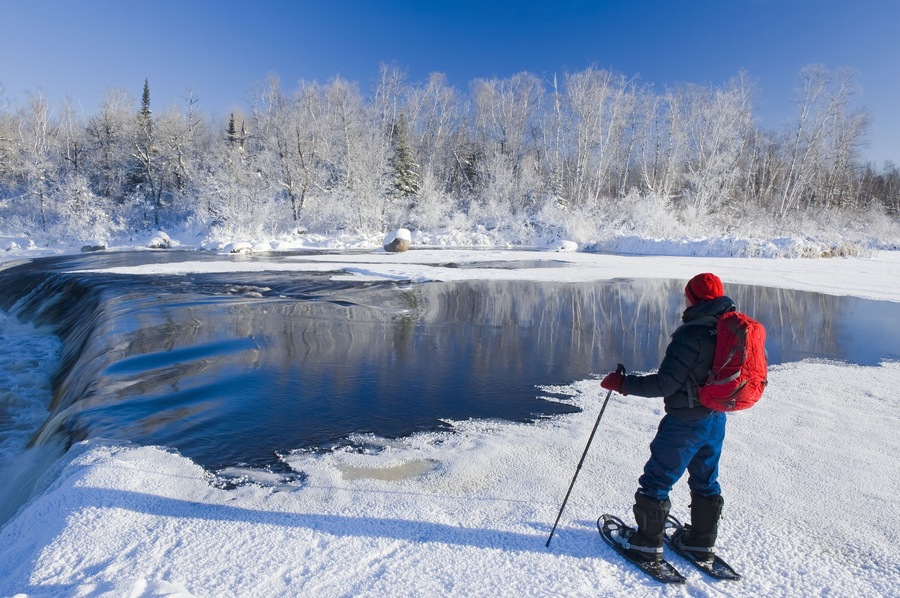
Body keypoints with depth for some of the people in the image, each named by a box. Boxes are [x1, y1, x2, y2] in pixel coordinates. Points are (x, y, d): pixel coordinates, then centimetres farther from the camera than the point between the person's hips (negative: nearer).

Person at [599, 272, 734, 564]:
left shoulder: (691, 335, -24)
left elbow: (664, 384, -25)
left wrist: (622, 383, -17)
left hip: (685, 422, -8)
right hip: (717, 419, 8)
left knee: (656, 480, 7)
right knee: (705, 482, 22)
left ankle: (647, 542, 19)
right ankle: (702, 541, 34)